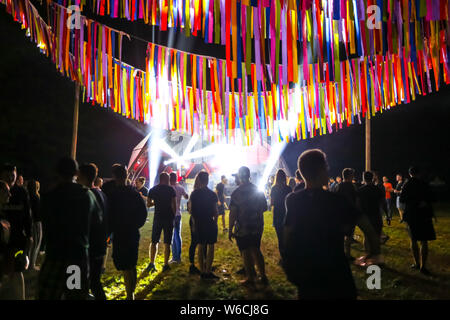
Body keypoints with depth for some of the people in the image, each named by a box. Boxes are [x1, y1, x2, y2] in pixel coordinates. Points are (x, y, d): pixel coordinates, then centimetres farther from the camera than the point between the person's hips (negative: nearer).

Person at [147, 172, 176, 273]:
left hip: (157, 217, 3)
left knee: (154, 241, 13)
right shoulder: (170, 189, -6)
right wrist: (173, 215, 3)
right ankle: (166, 265, 8)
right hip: (168, 218, -2)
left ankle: (152, 263, 7)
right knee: (167, 243, 5)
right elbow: (174, 205, -9)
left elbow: (148, 204, 7)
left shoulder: (153, 190, 4)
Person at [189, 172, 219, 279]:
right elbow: (215, 211, -9)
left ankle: (202, 271, 17)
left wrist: (195, 222, 12)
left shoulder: (194, 193, 0)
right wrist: (215, 221, 5)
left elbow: (191, 209, 3)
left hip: (198, 223, 4)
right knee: (210, 246, 4)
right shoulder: (212, 194, -10)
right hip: (210, 222, -4)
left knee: (201, 246, 11)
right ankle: (208, 271, 3)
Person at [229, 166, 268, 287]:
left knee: (246, 253, 8)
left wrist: (230, 230, -9)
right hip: (257, 227, 5)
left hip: (242, 228, -5)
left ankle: (251, 278, 18)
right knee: (256, 251, 18)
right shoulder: (258, 190, 0)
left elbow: (233, 213, -15)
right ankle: (263, 276, 22)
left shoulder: (236, 193, -15)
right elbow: (264, 208, 8)